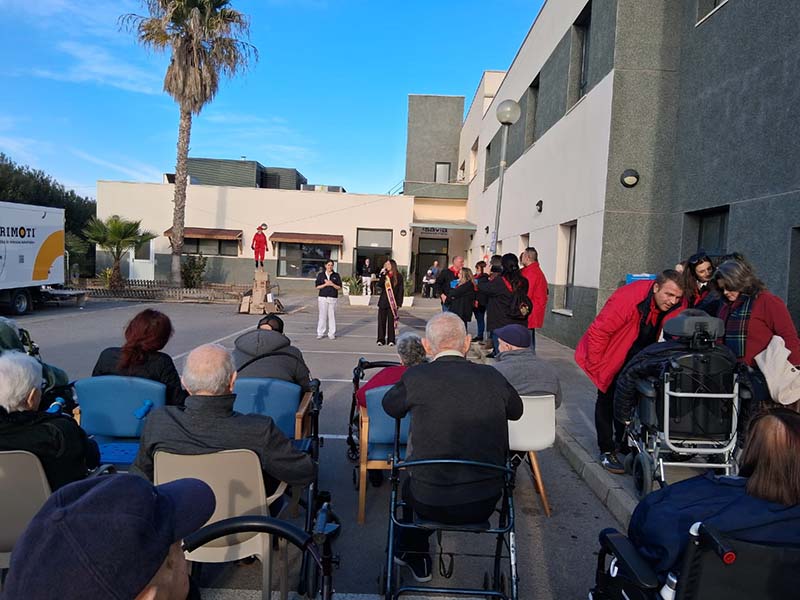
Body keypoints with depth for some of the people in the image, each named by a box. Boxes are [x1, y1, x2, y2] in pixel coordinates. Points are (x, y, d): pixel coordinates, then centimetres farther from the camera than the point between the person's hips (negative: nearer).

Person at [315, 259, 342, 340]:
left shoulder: (336, 275, 6)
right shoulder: (320, 275, 7)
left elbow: (339, 287, 4)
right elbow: (317, 286, 3)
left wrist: (332, 284, -12)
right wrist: (325, 284, -11)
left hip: (333, 298, 0)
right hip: (323, 297, 0)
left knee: (332, 315, -1)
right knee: (322, 315, -1)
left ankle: (331, 334, 5)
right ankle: (320, 333, 5)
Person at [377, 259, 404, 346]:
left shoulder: (398, 276, 0)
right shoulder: (384, 275, 9)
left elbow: (400, 291, -1)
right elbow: (380, 285, -6)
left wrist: (399, 303, -6)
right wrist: (383, 275, -13)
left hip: (392, 302, -3)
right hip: (383, 301, 3)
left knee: (391, 321, 1)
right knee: (381, 321, 3)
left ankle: (391, 340, 9)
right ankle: (381, 339, 9)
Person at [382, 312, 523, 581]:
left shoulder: (416, 377, -14)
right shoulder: (492, 377, -5)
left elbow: (390, 406, 7)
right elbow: (516, 411, 15)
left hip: (432, 504, -3)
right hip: (485, 504, 3)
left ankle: (416, 556, 51)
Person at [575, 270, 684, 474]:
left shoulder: (676, 306, -19)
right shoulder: (627, 298, -36)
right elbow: (598, 332, -30)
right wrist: (595, 364, -22)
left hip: (638, 359, 5)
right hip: (611, 355, -5)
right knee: (608, 400, 2)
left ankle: (624, 444, 34)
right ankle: (607, 451, 13)